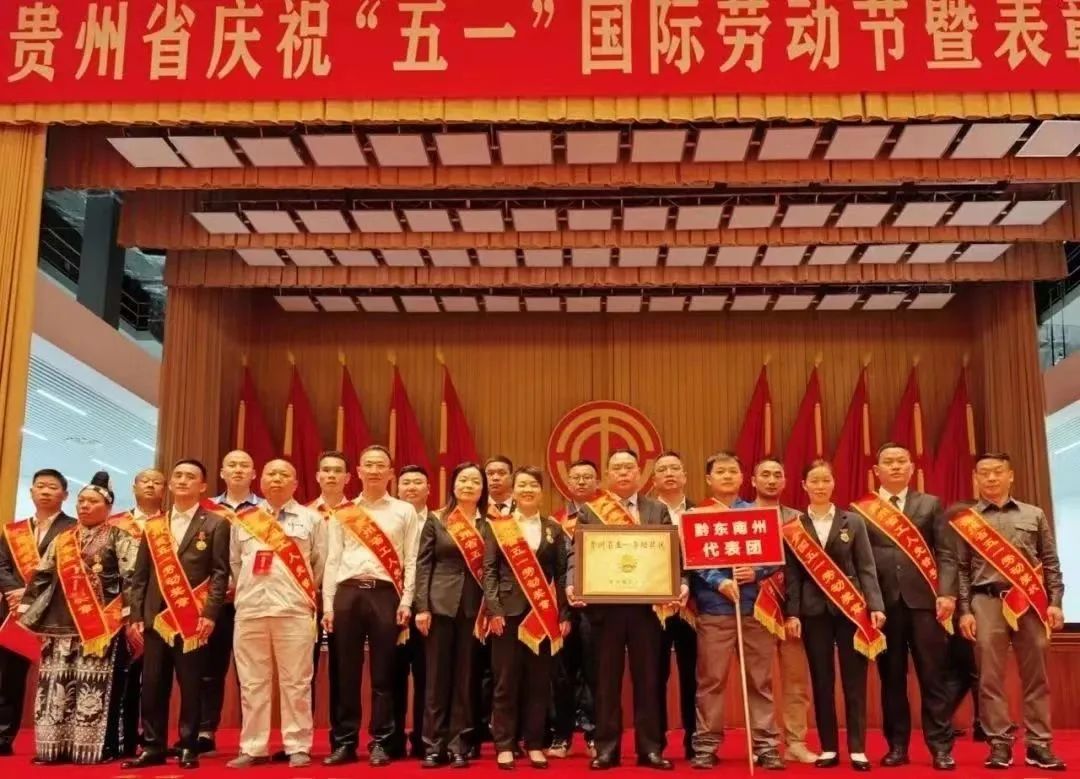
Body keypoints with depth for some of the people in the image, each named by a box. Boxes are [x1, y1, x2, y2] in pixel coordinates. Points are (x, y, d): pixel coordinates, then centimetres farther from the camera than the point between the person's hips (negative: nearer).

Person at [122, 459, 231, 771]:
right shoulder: (153, 526, 14)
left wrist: (209, 614, -13)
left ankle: (188, 748, 11)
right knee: (152, 686, 4)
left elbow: (220, 573, -3)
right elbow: (140, 576, 12)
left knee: (190, 686, 1)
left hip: (193, 619, -3)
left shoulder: (215, 524, 3)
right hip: (156, 618, 3)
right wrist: (135, 617, 4)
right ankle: (153, 747, 14)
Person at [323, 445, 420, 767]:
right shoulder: (343, 513, 12)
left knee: (383, 673, 2)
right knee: (346, 672, 5)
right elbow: (332, 560, 9)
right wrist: (328, 604, 2)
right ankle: (345, 742, 13)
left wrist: (406, 602, -4)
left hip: (385, 594, -1)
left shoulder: (405, 511, 7)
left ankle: (379, 743, 10)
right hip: (348, 593, 2)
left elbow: (410, 561, 4)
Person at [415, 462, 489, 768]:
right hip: (441, 603, -1)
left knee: (466, 677, 5)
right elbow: (423, 564, 1)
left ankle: (458, 744, 12)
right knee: (437, 675, 3)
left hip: (475, 606, 1)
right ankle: (434, 744, 10)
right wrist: (421, 607, -7)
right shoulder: (436, 520, 4)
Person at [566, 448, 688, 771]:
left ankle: (650, 747, 14)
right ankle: (606, 747, 14)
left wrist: (681, 584, -14)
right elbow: (577, 553, 0)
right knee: (606, 679, 6)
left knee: (647, 678, 6)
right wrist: (572, 585, -18)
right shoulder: (589, 511, 7)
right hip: (604, 605, 0)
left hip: (647, 604, 1)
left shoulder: (658, 510, 10)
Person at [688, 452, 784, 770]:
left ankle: (766, 746, 11)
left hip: (756, 606, 2)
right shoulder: (697, 516, 6)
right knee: (711, 680, 1)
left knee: (761, 680, 5)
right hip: (714, 608, -2)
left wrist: (756, 572, -13)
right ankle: (706, 746, 9)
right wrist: (720, 582, -18)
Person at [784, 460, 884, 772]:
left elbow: (866, 568, 2)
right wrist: (792, 613, -4)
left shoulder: (853, 521, 5)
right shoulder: (794, 527, 4)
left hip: (850, 608, 0)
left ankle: (857, 749, 8)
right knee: (821, 681, 5)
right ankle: (829, 748, 13)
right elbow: (792, 574, 2)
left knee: (854, 680, 1)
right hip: (814, 610, 0)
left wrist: (875, 606, -7)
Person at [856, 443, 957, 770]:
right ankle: (897, 745, 13)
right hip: (883, 603, 0)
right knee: (891, 677, 5)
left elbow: (946, 553, 5)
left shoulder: (931, 505, 12)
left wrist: (946, 593, -8)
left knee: (932, 675, 0)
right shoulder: (861, 509, 9)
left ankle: (941, 747, 7)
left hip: (924, 599, 0)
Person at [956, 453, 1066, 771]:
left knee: (1036, 676, 3)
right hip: (987, 602, -1)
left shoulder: (1034, 514, 11)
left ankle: (1038, 744, 10)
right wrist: (964, 611, -2)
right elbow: (961, 569, 5)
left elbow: (1051, 563, 10)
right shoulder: (966, 520, 7)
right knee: (991, 677, -1)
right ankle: (999, 744, 5)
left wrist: (1054, 602, 1)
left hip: (1031, 602, 1)